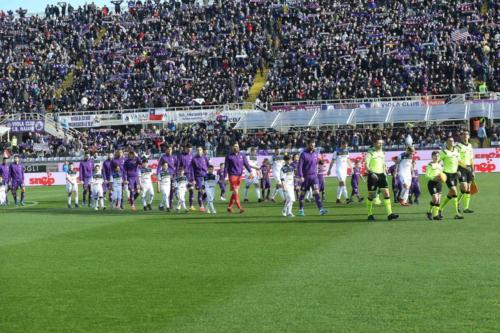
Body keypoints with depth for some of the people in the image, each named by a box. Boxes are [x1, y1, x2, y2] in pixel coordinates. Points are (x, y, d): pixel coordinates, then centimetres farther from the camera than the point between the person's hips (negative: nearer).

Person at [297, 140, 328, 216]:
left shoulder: (315, 153, 8)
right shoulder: (303, 154, -8)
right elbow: (299, 166, -10)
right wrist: (301, 176, -18)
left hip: (314, 176, 3)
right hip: (305, 177, -3)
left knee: (317, 192, -8)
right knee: (303, 194, 7)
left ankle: (321, 209, -16)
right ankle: (301, 210, 20)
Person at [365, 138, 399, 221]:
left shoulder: (382, 153, 13)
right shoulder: (370, 153, -7)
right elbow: (366, 164, -14)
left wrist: (385, 172, 16)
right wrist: (370, 172, -28)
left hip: (381, 175, 6)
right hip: (373, 176, -6)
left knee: (386, 193, -6)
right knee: (371, 196, 2)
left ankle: (389, 214, -9)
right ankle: (370, 215, 15)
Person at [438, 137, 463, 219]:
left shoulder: (456, 151, 9)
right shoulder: (444, 152, -10)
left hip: (455, 173, 7)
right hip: (447, 174, -7)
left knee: (450, 194, 10)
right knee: (454, 192, -14)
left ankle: (440, 209, 28)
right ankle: (456, 213, -10)